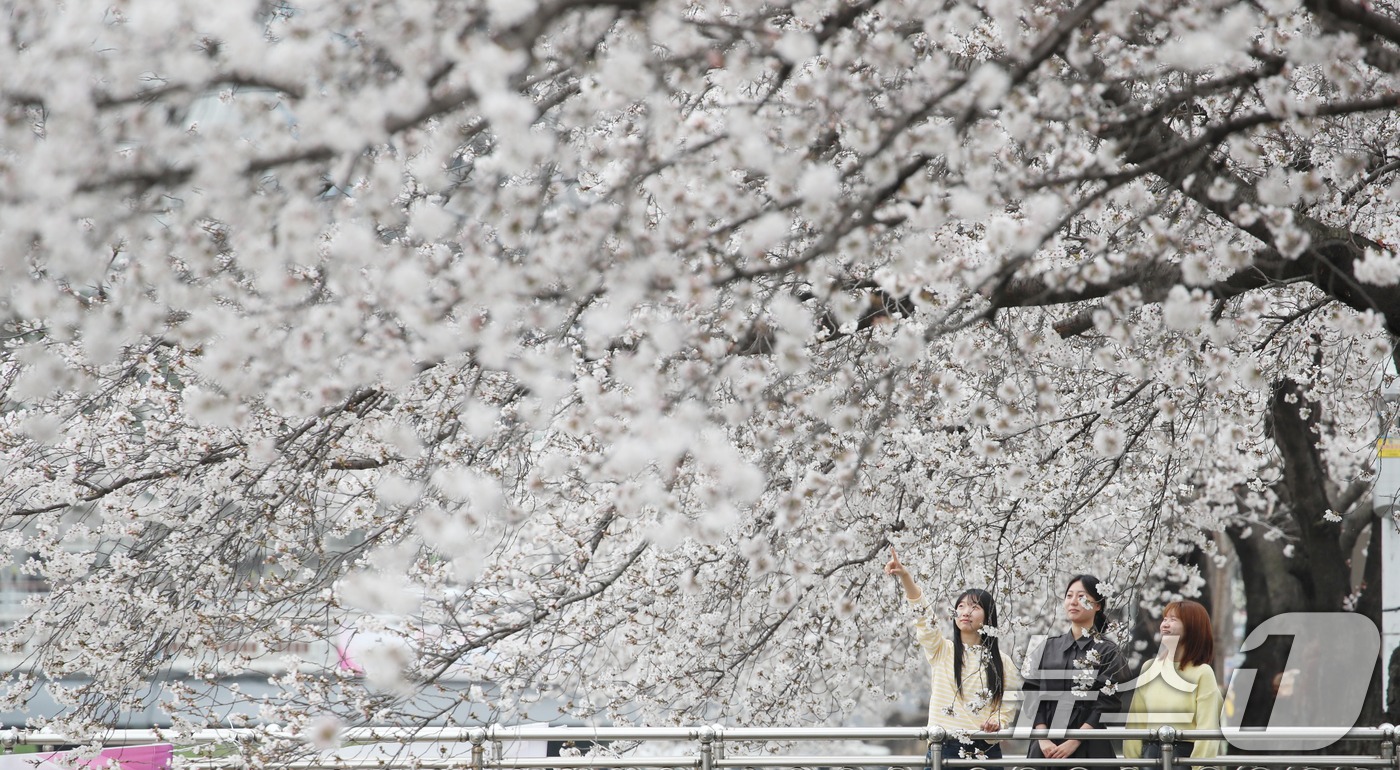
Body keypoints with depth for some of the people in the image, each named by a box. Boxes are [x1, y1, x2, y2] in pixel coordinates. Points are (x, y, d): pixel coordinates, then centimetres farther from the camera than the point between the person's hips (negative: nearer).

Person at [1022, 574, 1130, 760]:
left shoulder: (1108, 652, 2)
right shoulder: (1049, 647, 13)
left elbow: (1108, 705, -7)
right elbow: (1033, 697, 7)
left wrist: (1074, 742, -14)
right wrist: (1043, 740, -7)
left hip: (1088, 747, -3)